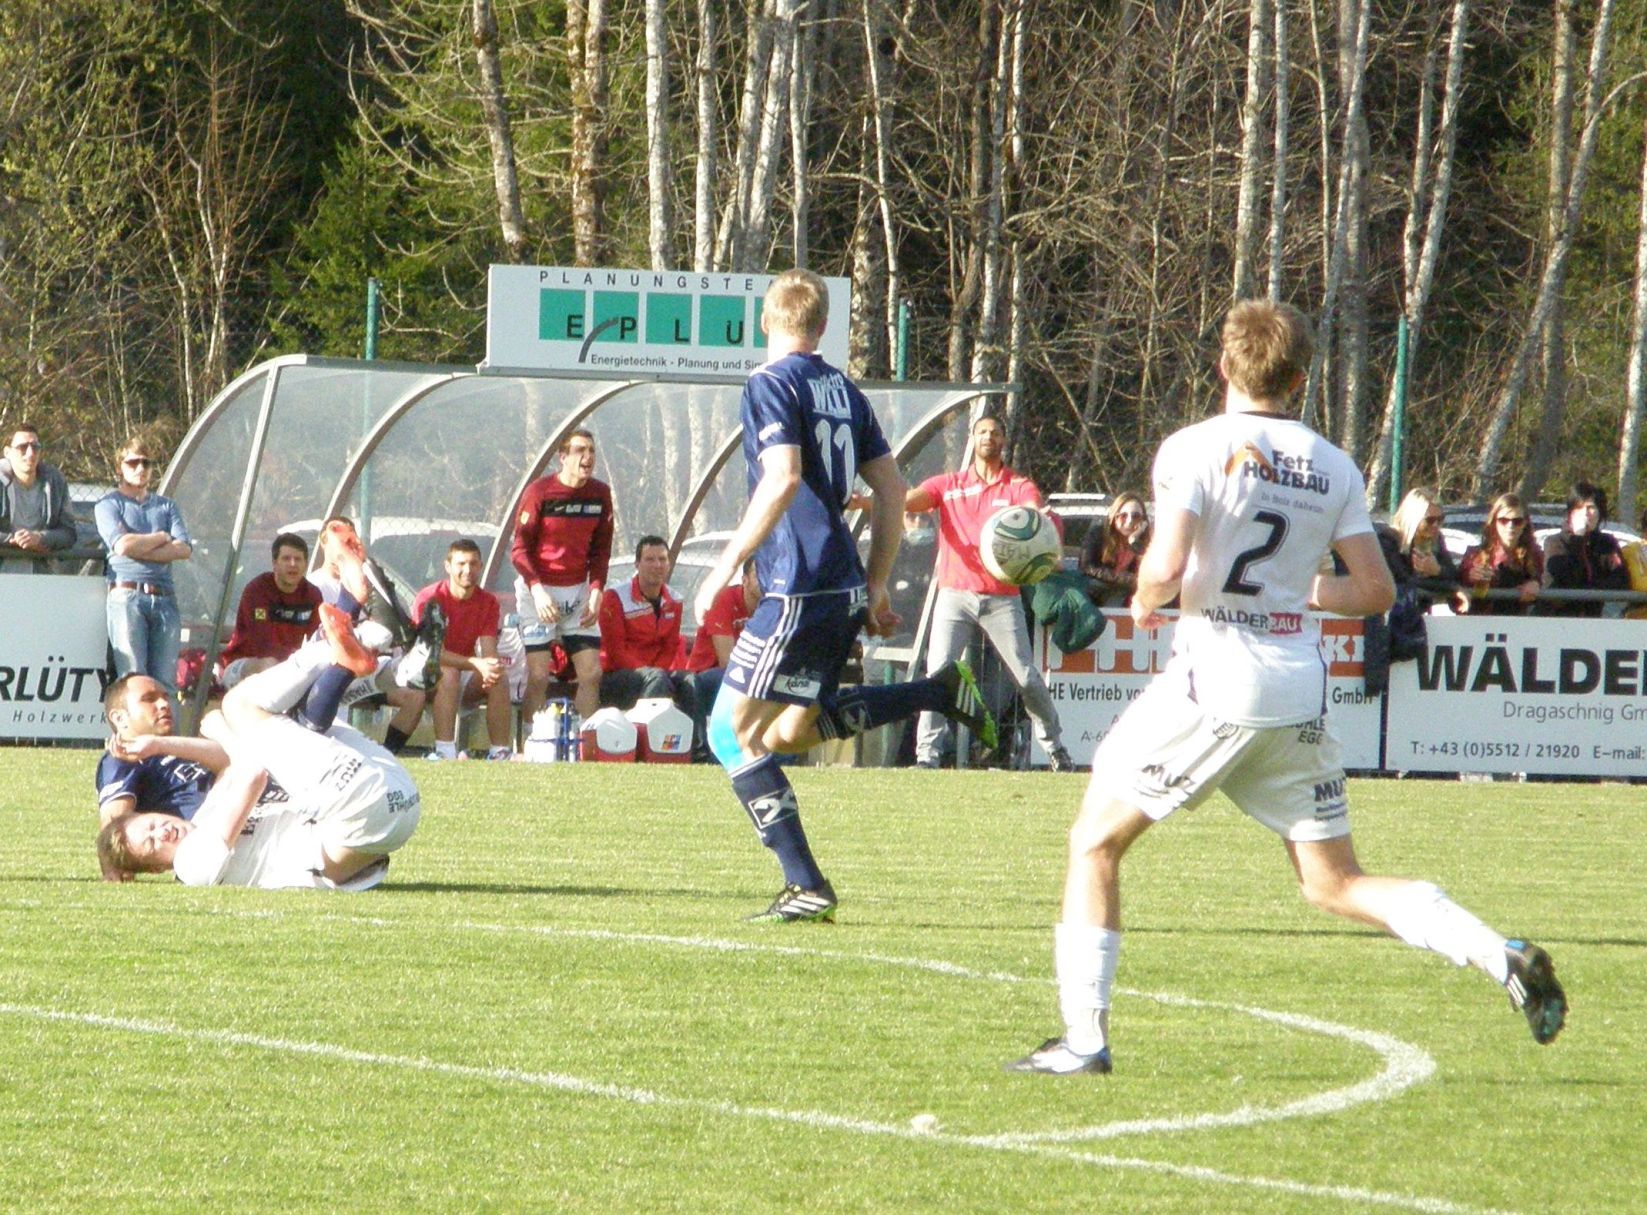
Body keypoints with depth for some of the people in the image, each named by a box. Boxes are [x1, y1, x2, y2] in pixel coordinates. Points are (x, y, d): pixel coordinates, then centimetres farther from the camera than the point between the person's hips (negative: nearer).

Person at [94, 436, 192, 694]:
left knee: (165, 681, -4)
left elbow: (184, 549, 5)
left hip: (164, 597, 4)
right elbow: (122, 544, -8)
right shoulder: (110, 504, 10)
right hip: (127, 595, -4)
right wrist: (161, 538, 6)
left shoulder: (166, 506, 21)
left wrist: (139, 548, -4)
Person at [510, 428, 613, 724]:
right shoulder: (539, 492, -12)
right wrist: (538, 591, -21)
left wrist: (596, 592, -1)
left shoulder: (600, 494, 1)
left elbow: (600, 549, 11)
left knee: (592, 674, -1)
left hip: (579, 591, 5)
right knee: (539, 677, -10)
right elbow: (519, 549, -9)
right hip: (539, 590, -5)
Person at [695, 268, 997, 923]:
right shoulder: (844, 391, 16)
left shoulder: (771, 384, -7)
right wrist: (876, 588, 24)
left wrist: (725, 567, -17)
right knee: (792, 729, 22)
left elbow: (782, 481, -21)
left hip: (800, 591, -8)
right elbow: (892, 490, 17)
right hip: (845, 587, 8)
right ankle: (941, 692, 13)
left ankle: (806, 886, -7)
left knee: (733, 732, -2)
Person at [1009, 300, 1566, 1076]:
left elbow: (1166, 568, -19)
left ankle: (1084, 1036, 3)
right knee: (1334, 883, 12)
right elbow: (1375, 591, 7)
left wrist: (1145, 601, 3)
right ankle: (1503, 957, -5)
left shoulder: (1194, 450, -8)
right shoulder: (1333, 468, 6)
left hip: (1214, 685, -5)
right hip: (1301, 695, 5)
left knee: (1095, 840, 10)